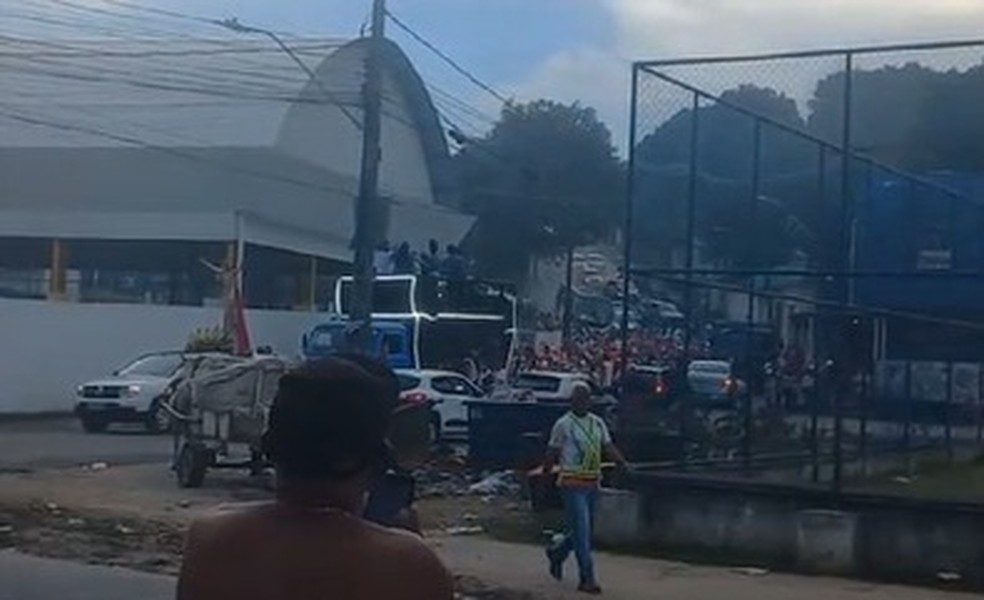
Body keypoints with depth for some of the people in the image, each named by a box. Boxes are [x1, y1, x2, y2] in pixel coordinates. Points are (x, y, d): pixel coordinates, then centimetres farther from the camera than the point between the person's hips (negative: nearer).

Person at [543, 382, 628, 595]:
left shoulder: (598, 423, 11)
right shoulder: (563, 424, -4)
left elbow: (608, 446, 4)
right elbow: (553, 452, 0)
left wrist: (621, 461, -13)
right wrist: (546, 470, -6)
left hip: (593, 483, 6)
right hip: (572, 483, -6)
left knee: (585, 529, 15)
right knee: (582, 531, -8)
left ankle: (556, 553, 39)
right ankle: (587, 579, -3)